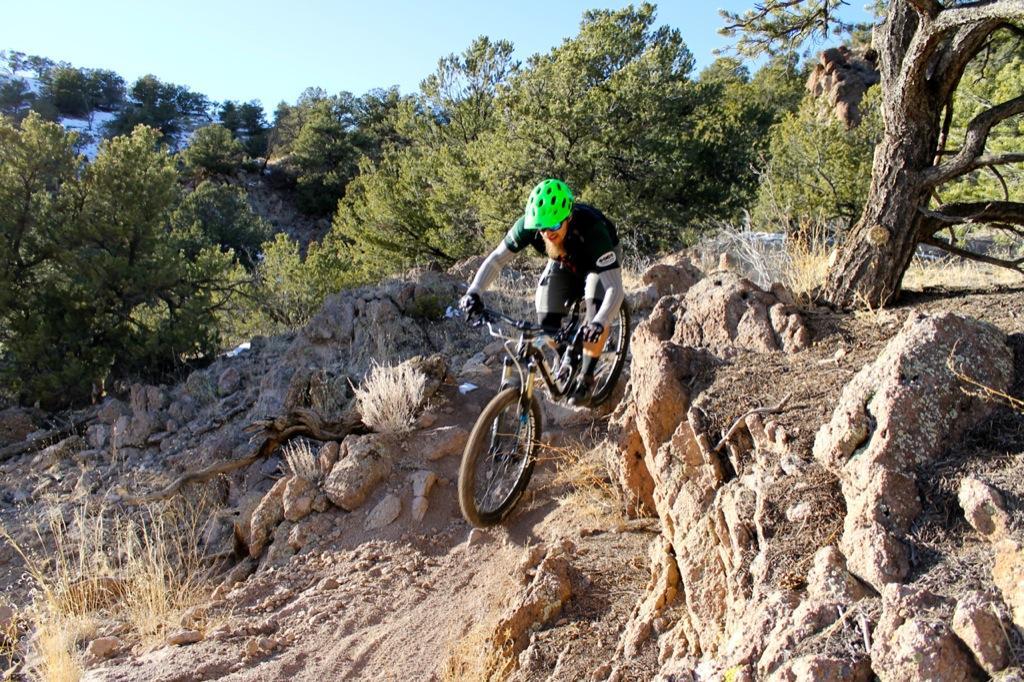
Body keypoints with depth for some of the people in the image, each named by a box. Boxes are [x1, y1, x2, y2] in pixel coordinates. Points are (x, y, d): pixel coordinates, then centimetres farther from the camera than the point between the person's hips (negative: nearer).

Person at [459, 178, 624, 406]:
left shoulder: (591, 229, -44)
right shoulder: (528, 225, -34)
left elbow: (615, 289, -47)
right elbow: (496, 259, -24)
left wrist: (599, 323, -65)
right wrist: (473, 292, -40)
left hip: (598, 260, -3)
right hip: (564, 262, 3)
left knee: (597, 308, -29)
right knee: (546, 323, -10)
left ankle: (586, 377, -11)